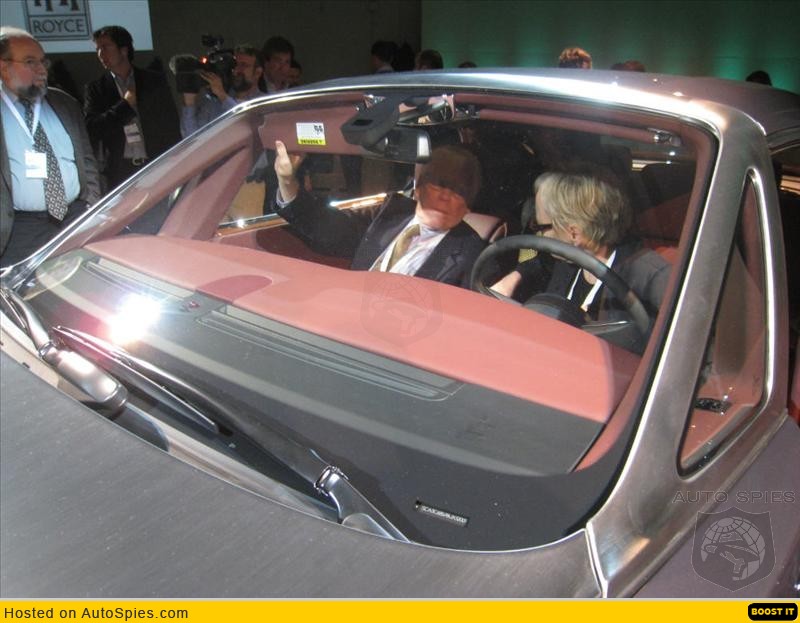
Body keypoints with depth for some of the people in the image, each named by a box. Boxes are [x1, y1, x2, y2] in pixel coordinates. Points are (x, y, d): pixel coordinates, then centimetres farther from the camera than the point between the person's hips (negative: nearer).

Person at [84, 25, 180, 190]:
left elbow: (171, 126, 9)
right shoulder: (96, 89, 9)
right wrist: (126, 105, -4)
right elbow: (91, 130, -3)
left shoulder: (155, 82, 11)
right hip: (119, 171, -1)